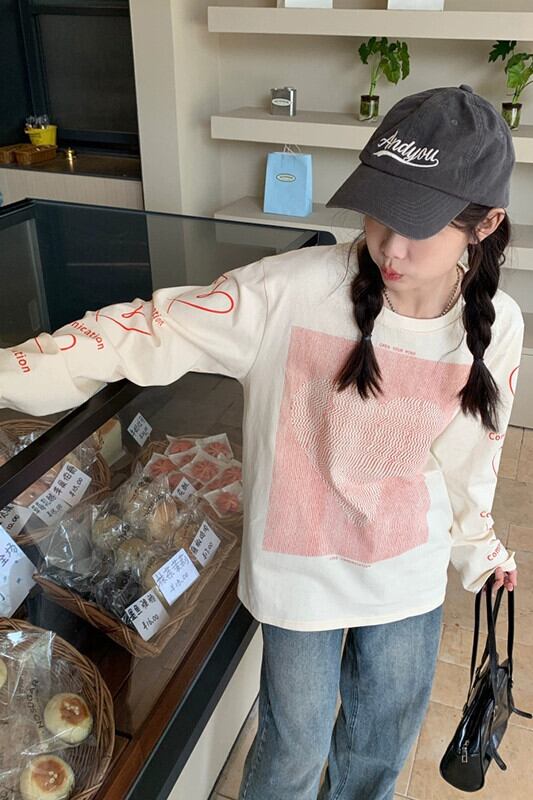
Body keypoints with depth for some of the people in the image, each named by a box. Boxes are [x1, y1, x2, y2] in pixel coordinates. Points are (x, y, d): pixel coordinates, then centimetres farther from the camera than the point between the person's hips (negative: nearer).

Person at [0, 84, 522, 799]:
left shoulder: (497, 327, -11)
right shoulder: (293, 291, -26)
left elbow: (466, 454, 4)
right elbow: (146, 332, -24)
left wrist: (478, 550, 18)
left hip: (410, 575, 4)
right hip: (301, 570, -3)